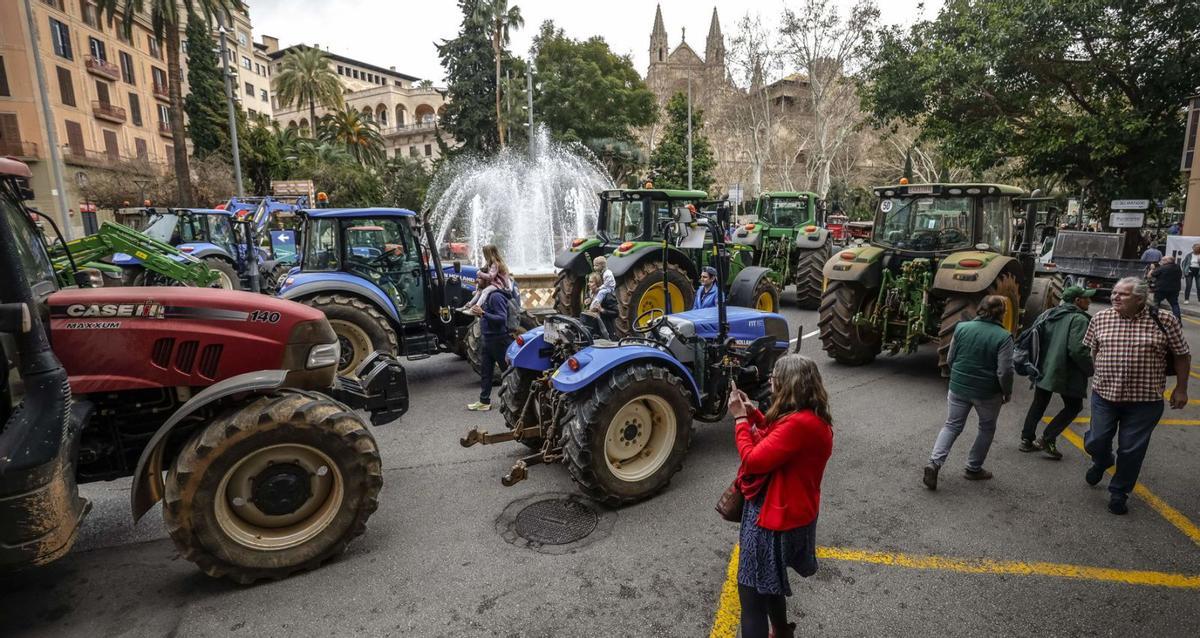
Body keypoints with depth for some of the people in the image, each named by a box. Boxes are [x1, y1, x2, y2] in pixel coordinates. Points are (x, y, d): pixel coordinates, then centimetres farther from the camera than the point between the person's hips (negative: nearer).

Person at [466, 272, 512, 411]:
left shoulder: (496, 296, -18)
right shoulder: (486, 295, 12)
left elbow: (502, 318, -25)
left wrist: (483, 313, -29)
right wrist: (479, 313, 7)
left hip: (499, 339, -10)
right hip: (487, 339, 10)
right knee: (485, 371, 12)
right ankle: (484, 401, 20)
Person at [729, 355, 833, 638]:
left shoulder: (799, 423, -31)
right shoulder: (810, 415, 2)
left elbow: (753, 460, -27)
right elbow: (776, 438, 17)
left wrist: (740, 418, -16)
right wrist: (752, 413, 4)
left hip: (777, 516, -10)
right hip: (783, 511, 11)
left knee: (752, 591, 3)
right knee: (767, 581, 30)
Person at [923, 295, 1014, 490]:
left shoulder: (962, 327, -4)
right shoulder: (1003, 337, -14)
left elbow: (950, 359, 3)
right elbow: (1005, 371, -16)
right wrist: (1007, 392, 0)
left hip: (958, 387, 3)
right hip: (987, 393, -3)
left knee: (952, 425, 13)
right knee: (987, 428, 21)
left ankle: (934, 463, -4)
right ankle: (974, 468, 27)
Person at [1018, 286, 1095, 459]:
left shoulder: (1049, 314, 9)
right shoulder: (1079, 319, -14)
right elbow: (1078, 350, -22)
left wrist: (1036, 362, 18)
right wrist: (1090, 369, -8)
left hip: (1043, 370, 7)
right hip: (1066, 373, -7)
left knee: (1038, 405, 17)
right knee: (1073, 406, 10)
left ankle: (1027, 439, 19)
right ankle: (1047, 440, 3)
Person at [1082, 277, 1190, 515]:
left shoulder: (1164, 320, -7)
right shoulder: (1100, 318, -1)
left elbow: (1182, 355, 3)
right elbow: (1089, 351, 10)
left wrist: (1181, 389, 5)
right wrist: (1087, 378, 8)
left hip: (1144, 400, -2)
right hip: (1104, 394, 2)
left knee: (1132, 450, 7)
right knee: (1096, 442, 7)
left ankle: (1119, 492, 26)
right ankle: (1101, 462, 42)